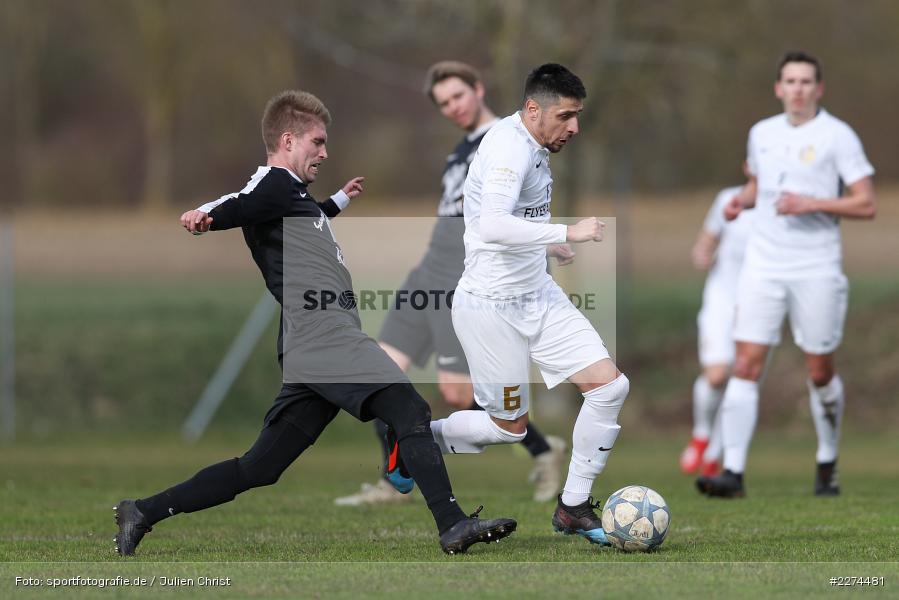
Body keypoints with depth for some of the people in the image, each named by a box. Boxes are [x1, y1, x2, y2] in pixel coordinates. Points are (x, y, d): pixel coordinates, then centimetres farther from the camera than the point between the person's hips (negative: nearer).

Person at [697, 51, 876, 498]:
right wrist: (741, 201, 6)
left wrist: (812, 203, -20)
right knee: (745, 365, -9)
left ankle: (827, 463, 28)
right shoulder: (762, 133, 10)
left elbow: (866, 205, -7)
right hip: (763, 264, 3)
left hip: (816, 270, -3)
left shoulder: (837, 136, -5)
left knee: (820, 372, 7)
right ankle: (733, 471, -12)